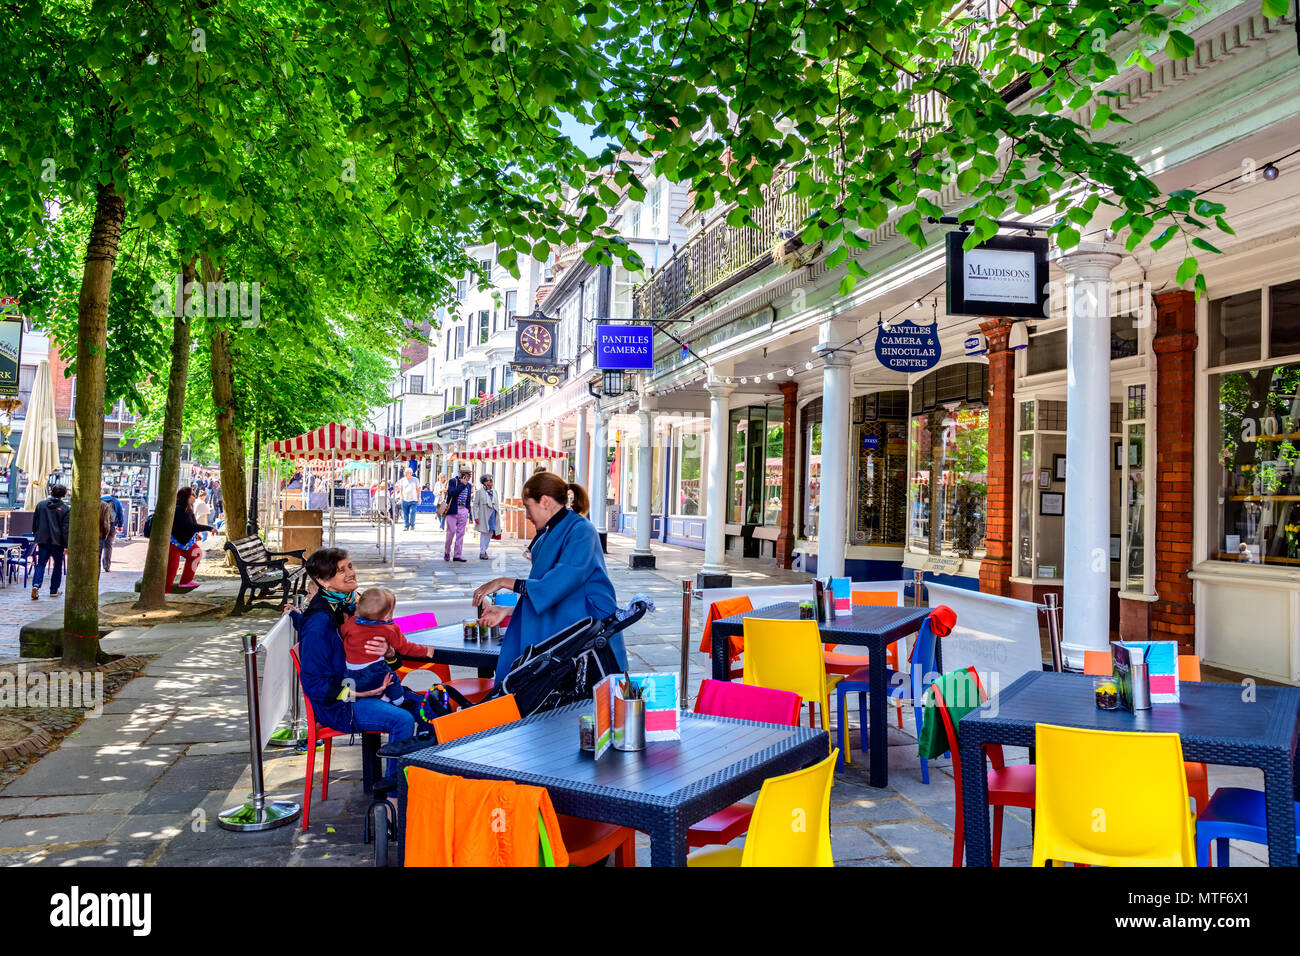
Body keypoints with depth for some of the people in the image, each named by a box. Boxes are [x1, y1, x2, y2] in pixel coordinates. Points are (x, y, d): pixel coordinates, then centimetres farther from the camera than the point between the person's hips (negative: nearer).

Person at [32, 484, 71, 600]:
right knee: (58, 565, 10)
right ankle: (54, 590, 13)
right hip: (57, 541, -2)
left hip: (43, 540, 2)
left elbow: (34, 523, 12)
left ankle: (36, 585, -19)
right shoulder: (65, 509, -6)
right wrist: (66, 546, -6)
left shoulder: (41, 505, 4)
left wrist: (37, 537, 23)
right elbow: (66, 529, -8)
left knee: (40, 564, 4)